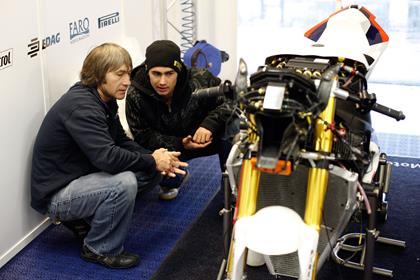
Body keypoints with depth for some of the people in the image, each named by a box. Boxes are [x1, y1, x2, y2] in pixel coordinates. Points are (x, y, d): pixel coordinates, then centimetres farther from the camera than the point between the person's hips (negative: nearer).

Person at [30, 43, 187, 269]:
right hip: (56, 194, -9)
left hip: (81, 178, 10)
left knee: (152, 172, 2)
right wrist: (152, 161, -20)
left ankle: (85, 219, 11)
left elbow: (121, 142, 8)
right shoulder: (81, 106, -25)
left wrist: (155, 158, -10)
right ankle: (98, 249, -9)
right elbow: (107, 157, -34)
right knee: (124, 183, -32)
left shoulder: (104, 100, 5)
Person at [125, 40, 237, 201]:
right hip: (167, 146, 0)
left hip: (204, 138, 0)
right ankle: (172, 182, 10)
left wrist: (210, 123, -36)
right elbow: (143, 137, -19)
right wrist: (181, 144, -33)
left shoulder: (199, 81, -25)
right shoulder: (135, 95, -23)